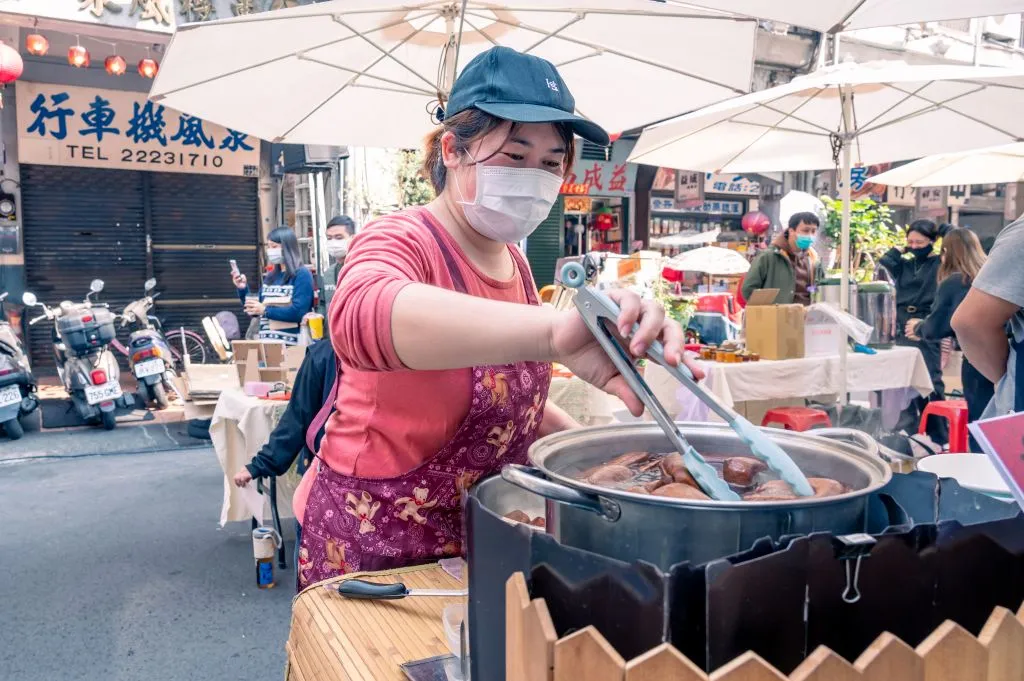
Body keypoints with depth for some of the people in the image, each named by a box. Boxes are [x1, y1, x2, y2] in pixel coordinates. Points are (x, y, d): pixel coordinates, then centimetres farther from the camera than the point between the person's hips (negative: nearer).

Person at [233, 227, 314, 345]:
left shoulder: (302, 274, -7)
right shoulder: (270, 276, 14)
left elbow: (298, 312, -17)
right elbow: (256, 312, 17)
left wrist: (266, 310, -14)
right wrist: (243, 289, 3)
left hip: (291, 345, -6)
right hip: (266, 342, 7)